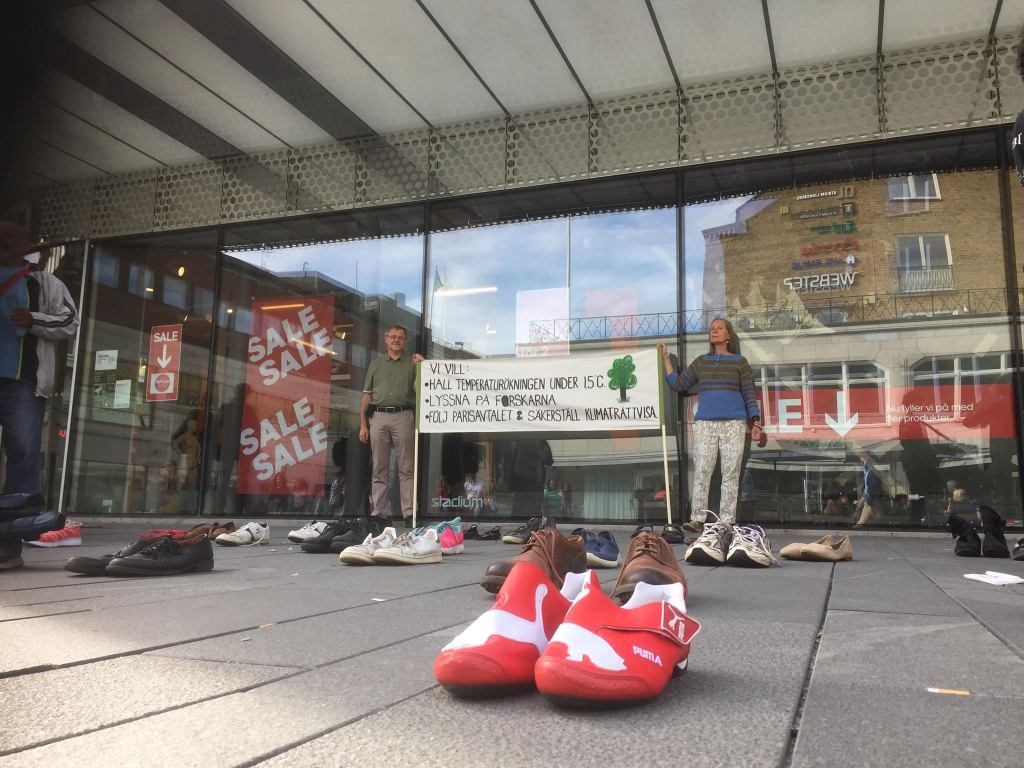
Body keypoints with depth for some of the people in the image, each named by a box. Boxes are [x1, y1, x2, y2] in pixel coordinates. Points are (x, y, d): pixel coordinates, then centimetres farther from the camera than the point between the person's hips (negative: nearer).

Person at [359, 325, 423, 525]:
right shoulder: (375, 364, 17)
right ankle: (380, 512, 8)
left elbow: (418, 389, 0)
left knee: (406, 468, -3)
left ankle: (409, 512, -3)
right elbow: (366, 396, 13)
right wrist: (363, 425, 6)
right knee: (379, 468, 3)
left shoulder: (412, 363, 13)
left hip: (403, 416, -2)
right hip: (378, 417, 2)